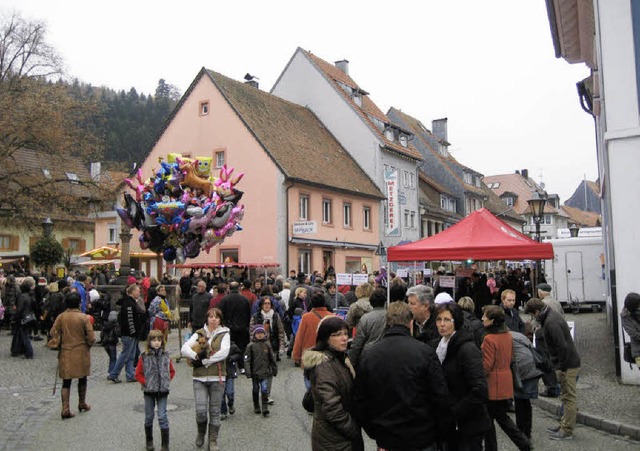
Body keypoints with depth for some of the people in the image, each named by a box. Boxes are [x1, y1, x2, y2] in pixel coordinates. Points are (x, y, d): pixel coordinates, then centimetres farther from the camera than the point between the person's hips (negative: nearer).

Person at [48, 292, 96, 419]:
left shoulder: (61, 317, -5)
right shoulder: (84, 317, -12)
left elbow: (53, 332, 0)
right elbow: (91, 337, -11)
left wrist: (57, 344, 15)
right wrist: (88, 345, 9)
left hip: (65, 354, 2)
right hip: (81, 353, -1)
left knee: (66, 381, 5)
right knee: (82, 379, 18)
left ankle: (65, 409, -2)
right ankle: (82, 404, 31)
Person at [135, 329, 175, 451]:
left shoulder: (166, 356, 0)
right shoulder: (144, 356, -6)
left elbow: (172, 371, 12)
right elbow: (138, 374, 0)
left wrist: (166, 381, 1)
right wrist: (146, 383, -9)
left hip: (162, 391, 0)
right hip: (149, 391, 0)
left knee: (162, 417, -2)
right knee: (149, 417, 11)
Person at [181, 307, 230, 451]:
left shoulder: (224, 334, 2)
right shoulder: (199, 333, 9)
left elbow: (224, 352, -13)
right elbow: (184, 349, -1)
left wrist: (204, 362, -15)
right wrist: (196, 356, -20)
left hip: (217, 377, -1)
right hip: (199, 377, 1)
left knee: (215, 411, 5)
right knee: (200, 410, -5)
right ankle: (201, 433, 24)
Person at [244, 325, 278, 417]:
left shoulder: (267, 345, 3)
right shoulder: (251, 346, -4)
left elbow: (272, 358, 12)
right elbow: (247, 360, -4)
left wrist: (274, 370, 16)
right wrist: (248, 372, -10)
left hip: (266, 372, 0)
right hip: (255, 373, 0)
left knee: (265, 390, -8)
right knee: (255, 391, 14)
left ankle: (265, 409, -3)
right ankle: (256, 407, 30)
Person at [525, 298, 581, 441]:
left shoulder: (551, 322, -23)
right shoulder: (551, 316, 11)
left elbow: (562, 346, -27)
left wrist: (562, 367, -19)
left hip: (567, 365, -11)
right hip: (568, 363, 11)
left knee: (568, 397, -2)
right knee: (566, 397, 18)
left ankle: (567, 431, 5)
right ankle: (564, 424, 29)